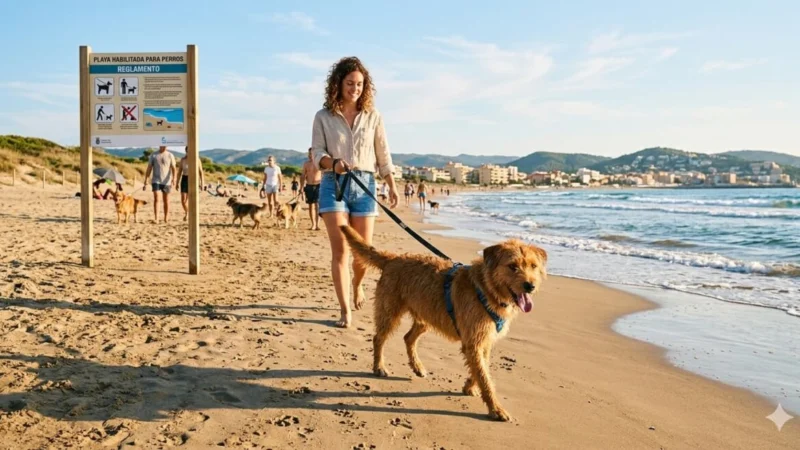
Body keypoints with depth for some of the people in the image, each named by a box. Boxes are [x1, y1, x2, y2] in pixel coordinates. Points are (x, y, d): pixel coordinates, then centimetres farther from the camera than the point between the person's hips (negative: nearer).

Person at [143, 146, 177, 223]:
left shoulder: (170, 155, 3)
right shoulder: (153, 155, 4)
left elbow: (173, 169, -3)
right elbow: (149, 169, 6)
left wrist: (174, 178, -21)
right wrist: (145, 182, 2)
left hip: (166, 182, 0)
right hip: (156, 181, 0)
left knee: (166, 201, 7)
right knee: (156, 198, -14)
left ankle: (166, 218, 20)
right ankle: (156, 219, -18)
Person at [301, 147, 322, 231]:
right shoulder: (306, 164, 7)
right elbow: (303, 177, 11)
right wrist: (302, 188, 4)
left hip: (318, 186, -4)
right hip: (309, 186, 4)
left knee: (317, 205, -15)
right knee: (311, 206, 7)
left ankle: (317, 224, -17)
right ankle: (313, 224, 15)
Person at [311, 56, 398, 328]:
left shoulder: (372, 116, 8)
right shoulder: (323, 117, 5)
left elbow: (383, 155, 11)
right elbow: (317, 153, 1)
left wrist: (392, 186, 8)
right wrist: (333, 163, -20)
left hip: (364, 184, 2)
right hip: (333, 184, -1)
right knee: (340, 250, -8)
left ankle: (357, 285, 36)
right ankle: (345, 311, -4)